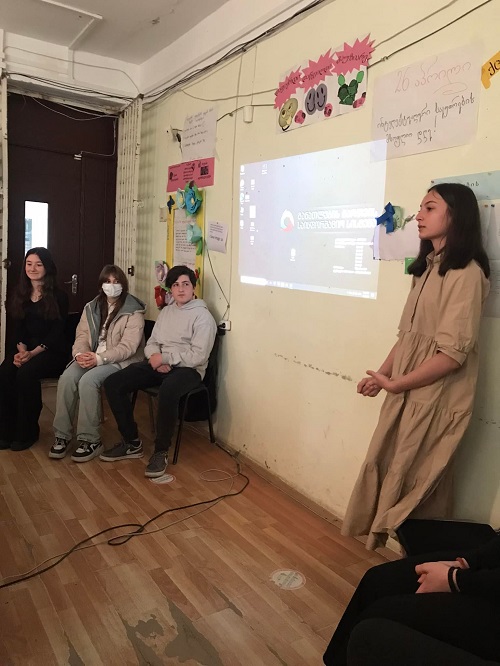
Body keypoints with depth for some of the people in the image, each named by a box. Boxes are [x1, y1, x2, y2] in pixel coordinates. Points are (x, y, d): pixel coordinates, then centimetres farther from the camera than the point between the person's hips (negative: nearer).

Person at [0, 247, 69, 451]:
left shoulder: (58, 296, -4)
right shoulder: (21, 294, 12)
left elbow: (57, 331, -9)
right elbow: (19, 327, 9)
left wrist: (33, 353, -20)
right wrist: (21, 349, -12)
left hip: (52, 350, -4)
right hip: (26, 348, 5)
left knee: (26, 373, -31)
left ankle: (27, 432, -15)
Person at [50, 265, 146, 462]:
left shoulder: (133, 311, -8)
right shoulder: (92, 307, 12)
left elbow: (128, 347, -15)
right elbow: (82, 336, 8)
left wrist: (100, 358, -25)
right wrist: (80, 354, -14)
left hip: (120, 361, -5)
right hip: (91, 357, 5)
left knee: (88, 381, -31)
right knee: (67, 378, -23)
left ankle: (90, 440, -20)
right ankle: (62, 435, -11)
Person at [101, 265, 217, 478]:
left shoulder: (203, 316, -7)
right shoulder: (166, 311, 17)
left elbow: (198, 356, -16)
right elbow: (151, 343, 16)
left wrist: (164, 358, -15)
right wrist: (156, 357, -8)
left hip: (188, 369, -7)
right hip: (160, 364, 7)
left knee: (167, 391, -41)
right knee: (113, 383, -10)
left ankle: (161, 452, -22)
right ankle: (132, 443, 1)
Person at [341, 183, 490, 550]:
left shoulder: (466, 273, -15)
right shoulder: (428, 267, 12)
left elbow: (453, 353, -20)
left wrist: (395, 383, -14)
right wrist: (381, 375, 3)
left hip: (437, 397, -7)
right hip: (405, 392, 8)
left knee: (419, 483, 7)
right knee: (384, 468, 15)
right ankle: (384, 537, 34)